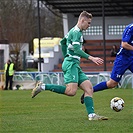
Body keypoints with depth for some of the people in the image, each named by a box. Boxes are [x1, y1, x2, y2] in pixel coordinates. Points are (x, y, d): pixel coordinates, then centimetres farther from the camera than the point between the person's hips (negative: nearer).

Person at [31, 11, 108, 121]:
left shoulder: (75, 31, 23)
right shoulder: (76, 32, -8)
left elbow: (62, 42, 36)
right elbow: (77, 50, -20)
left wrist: (66, 57, 36)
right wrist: (91, 58, -25)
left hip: (75, 66, 11)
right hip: (71, 64, -11)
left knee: (89, 87, 0)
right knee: (71, 91, -24)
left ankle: (91, 115, -7)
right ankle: (43, 87, -15)